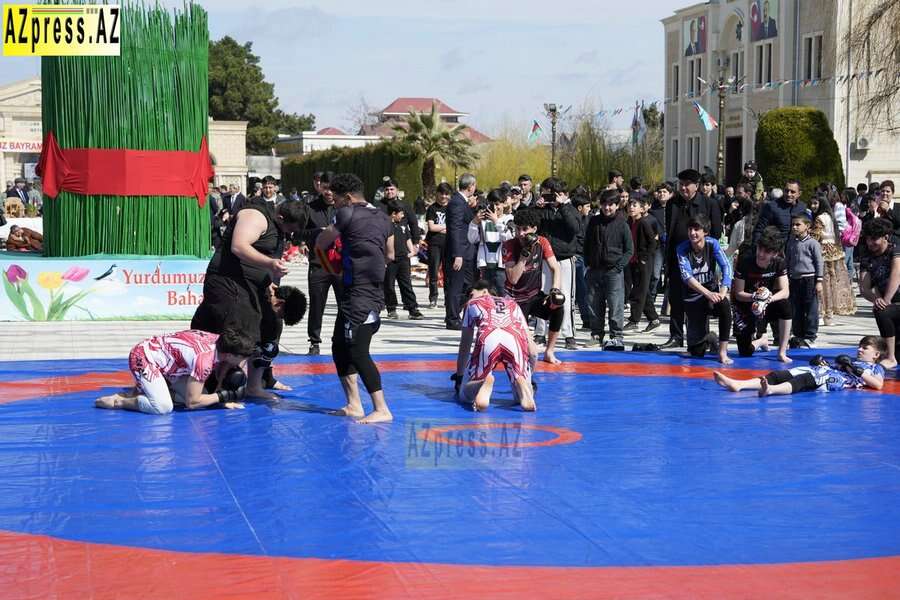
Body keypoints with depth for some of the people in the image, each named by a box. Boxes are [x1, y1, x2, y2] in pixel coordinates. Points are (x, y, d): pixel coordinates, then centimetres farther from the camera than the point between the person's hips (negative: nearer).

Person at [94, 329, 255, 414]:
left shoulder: (220, 340, -8)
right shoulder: (204, 359, -31)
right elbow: (191, 403, -25)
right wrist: (224, 396, -17)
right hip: (143, 358, -9)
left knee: (190, 394, 3)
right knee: (163, 408, -27)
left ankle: (137, 392, 12)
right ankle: (118, 401, -6)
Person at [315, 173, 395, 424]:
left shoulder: (347, 214, -10)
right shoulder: (382, 217, 14)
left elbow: (321, 243, 0)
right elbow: (389, 255, 22)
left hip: (358, 293, -9)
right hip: (376, 289, 9)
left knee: (358, 352, -11)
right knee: (340, 347, 16)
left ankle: (382, 410, -13)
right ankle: (354, 404, 18)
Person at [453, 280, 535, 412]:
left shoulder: (472, 303, 34)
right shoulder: (513, 304, 40)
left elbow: (465, 345, 36)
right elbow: (531, 347, 39)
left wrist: (458, 376, 48)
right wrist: (530, 378, 51)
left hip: (488, 340, -2)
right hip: (516, 340, 2)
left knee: (465, 394, 14)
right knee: (521, 397, 18)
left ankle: (484, 384, -22)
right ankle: (522, 384, -19)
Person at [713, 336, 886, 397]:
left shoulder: (876, 368, 19)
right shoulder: (850, 361, 41)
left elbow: (878, 384, -1)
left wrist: (856, 370, -5)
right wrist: (821, 362, 16)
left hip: (832, 380, -8)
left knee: (802, 380, -38)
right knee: (777, 375, -13)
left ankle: (771, 389, -66)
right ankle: (737, 384, -28)